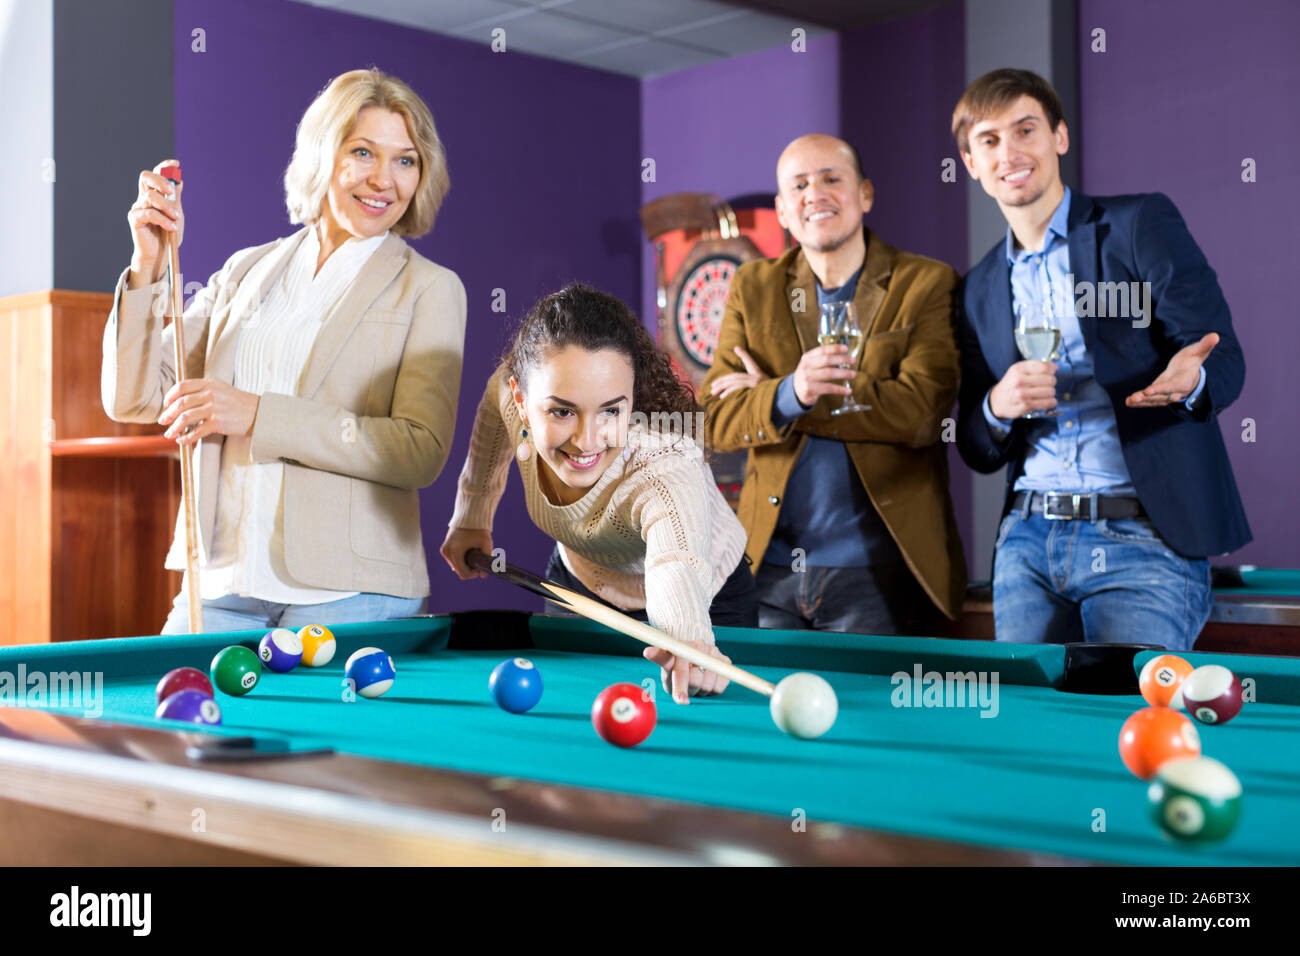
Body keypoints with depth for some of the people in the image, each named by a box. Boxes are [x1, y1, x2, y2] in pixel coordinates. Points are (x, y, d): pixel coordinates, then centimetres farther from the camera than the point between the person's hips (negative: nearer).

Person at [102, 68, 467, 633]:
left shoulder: (430, 289, 1)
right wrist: (149, 266, -2)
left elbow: (423, 452, -11)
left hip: (347, 591, -3)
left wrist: (258, 416, -16)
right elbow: (133, 399, 10)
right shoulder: (246, 271, 13)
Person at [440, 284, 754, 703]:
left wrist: (690, 639, -86)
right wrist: (471, 516, 5)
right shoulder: (514, 387, -29)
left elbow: (676, 562, -64)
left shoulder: (666, 467, -43)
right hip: (576, 586, 4)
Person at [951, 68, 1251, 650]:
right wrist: (999, 407, -10)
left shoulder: (1139, 224, 2)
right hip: (1027, 541, 4)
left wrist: (1190, 380, -29)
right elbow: (978, 453, 14)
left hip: (1143, 540, -4)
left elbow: (1225, 361, -5)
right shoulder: (982, 288, 14)